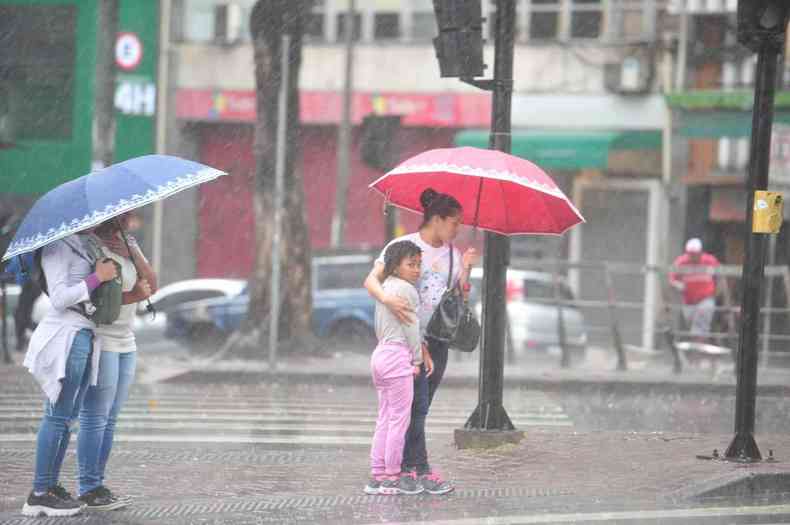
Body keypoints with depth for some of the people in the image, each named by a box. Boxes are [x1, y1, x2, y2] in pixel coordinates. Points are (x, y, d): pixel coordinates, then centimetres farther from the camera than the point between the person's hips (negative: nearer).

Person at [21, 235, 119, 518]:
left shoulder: (78, 245, 17)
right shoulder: (58, 247, -10)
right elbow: (59, 298, -17)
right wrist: (98, 277, -14)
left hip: (84, 334, 9)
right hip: (65, 335, -9)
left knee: (67, 417, 10)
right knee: (57, 417, -8)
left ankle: (51, 485, 14)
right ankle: (39, 493, -5)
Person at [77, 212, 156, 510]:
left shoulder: (129, 244, 13)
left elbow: (152, 284, 2)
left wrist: (131, 252, -10)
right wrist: (135, 295, -15)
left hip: (125, 343, 8)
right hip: (99, 342, -8)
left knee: (110, 420, 8)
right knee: (95, 418, -7)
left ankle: (97, 486, 12)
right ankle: (88, 490, -3)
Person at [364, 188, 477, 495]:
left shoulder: (452, 253, 11)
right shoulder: (403, 246, -7)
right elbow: (371, 280, -14)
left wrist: (466, 269, -7)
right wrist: (386, 299, -34)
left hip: (438, 340, 6)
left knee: (420, 407, 8)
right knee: (417, 404, -10)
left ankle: (405, 466, 13)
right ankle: (421, 470, -11)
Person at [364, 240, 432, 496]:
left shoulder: (385, 287, 16)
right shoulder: (406, 289, -12)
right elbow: (410, 328, -11)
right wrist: (417, 359, 0)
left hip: (381, 352, 9)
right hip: (398, 356, -9)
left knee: (385, 418, 12)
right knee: (400, 418, -2)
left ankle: (377, 475, 13)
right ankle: (393, 476, 1)